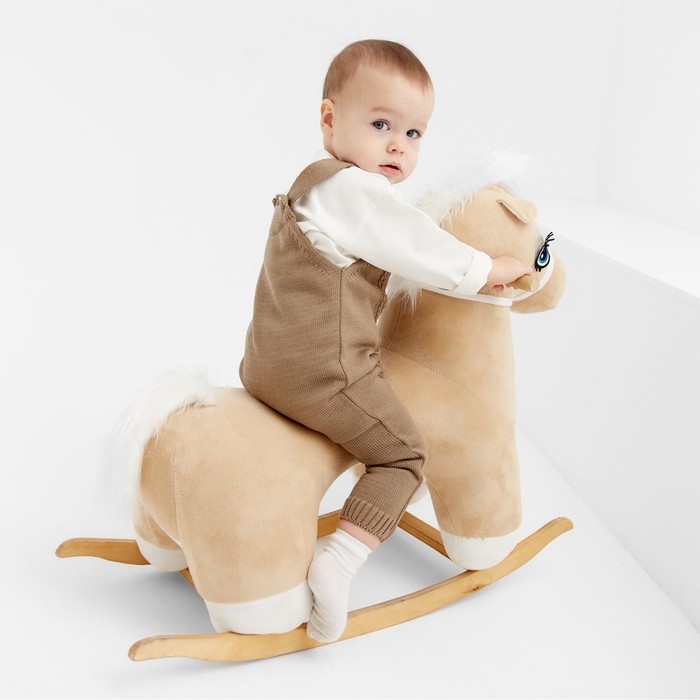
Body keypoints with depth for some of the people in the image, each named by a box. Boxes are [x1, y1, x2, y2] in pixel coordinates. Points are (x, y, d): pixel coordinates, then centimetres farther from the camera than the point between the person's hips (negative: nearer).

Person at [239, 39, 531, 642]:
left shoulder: (311, 186, 19)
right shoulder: (355, 192, -14)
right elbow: (421, 251, -14)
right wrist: (491, 270, 0)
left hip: (265, 363, 9)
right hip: (324, 372, -9)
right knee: (402, 453, 3)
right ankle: (338, 562, -10)